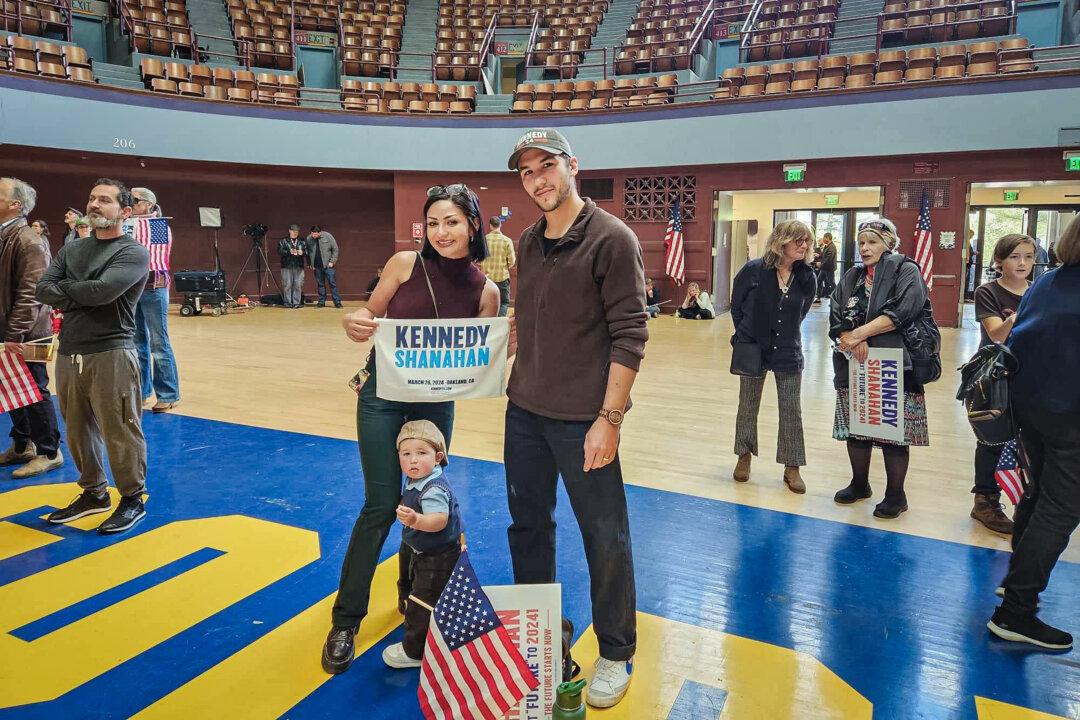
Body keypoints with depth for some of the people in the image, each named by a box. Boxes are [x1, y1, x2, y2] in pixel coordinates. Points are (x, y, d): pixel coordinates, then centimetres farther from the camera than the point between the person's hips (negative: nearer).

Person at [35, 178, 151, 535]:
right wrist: (84, 297, -11)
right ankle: (94, 493, 30)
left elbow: (103, 290, -19)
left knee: (119, 432, -1)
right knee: (78, 430, 14)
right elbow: (43, 290, 5)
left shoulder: (133, 252, -4)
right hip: (68, 353, 7)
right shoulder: (72, 249, 15)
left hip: (110, 354, -6)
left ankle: (132, 499, 13)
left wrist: (64, 287, -2)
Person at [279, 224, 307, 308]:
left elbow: (307, 252, 10)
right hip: (287, 267, -2)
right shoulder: (283, 241, 7)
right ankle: (287, 303, 2)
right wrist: (289, 252, -16)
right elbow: (279, 251, -2)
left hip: (299, 267, 2)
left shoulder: (302, 241, 15)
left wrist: (302, 252, -12)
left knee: (298, 285, -1)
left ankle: (297, 303, 4)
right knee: (287, 285, -4)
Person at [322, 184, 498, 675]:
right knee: (382, 504, -5)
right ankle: (345, 621, 12)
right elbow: (371, 313, -1)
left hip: (437, 402, 3)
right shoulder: (406, 263, -10)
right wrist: (354, 323, -22)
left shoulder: (485, 291, -6)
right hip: (384, 394, -2)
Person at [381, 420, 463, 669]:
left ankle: (415, 652, 21)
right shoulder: (414, 481, -2)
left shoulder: (433, 489, -32)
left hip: (437, 559, -11)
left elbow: (439, 519, -48)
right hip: (424, 554, 11)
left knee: (422, 605, 1)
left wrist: (416, 520, -62)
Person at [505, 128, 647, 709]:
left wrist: (609, 419, -18)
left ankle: (616, 655, 27)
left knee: (605, 538, 6)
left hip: (582, 419, -6)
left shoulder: (611, 239, -11)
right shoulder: (528, 243, 10)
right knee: (528, 526, 17)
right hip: (524, 411, 7)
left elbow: (629, 335, -14)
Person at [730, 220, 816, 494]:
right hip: (753, 349, -1)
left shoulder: (807, 278, -7)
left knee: (791, 410, 5)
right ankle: (744, 456, 31)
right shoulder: (753, 270, -13)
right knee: (748, 406, 12)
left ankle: (791, 467, 17)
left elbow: (801, 312, 8)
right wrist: (746, 335, 7)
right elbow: (737, 306, 0)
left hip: (788, 353, 2)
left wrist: (784, 335, 11)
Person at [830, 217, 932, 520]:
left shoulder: (905, 270, -1)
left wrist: (860, 333, -18)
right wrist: (851, 340, -17)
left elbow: (904, 311, -17)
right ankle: (859, 484, 29)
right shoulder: (851, 277, 13)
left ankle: (896, 494, 14)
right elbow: (835, 315, 1)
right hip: (854, 365, 5)